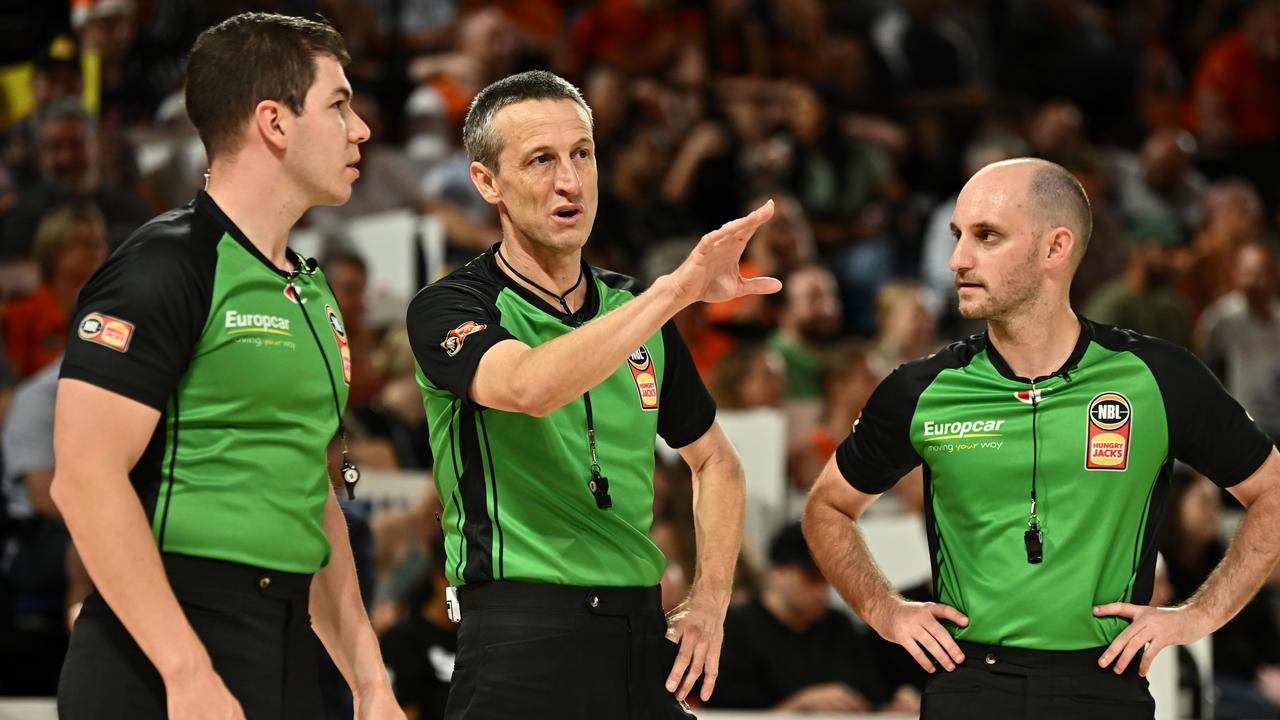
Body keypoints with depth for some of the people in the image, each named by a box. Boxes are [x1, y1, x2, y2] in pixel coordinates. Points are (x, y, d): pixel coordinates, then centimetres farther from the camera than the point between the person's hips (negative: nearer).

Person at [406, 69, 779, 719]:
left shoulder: (635, 312, 13)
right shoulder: (447, 310, -5)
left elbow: (714, 461, 25)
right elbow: (530, 386, -27)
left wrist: (709, 605, 12)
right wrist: (676, 289, -30)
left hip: (643, 636, 5)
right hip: (521, 636, -5)